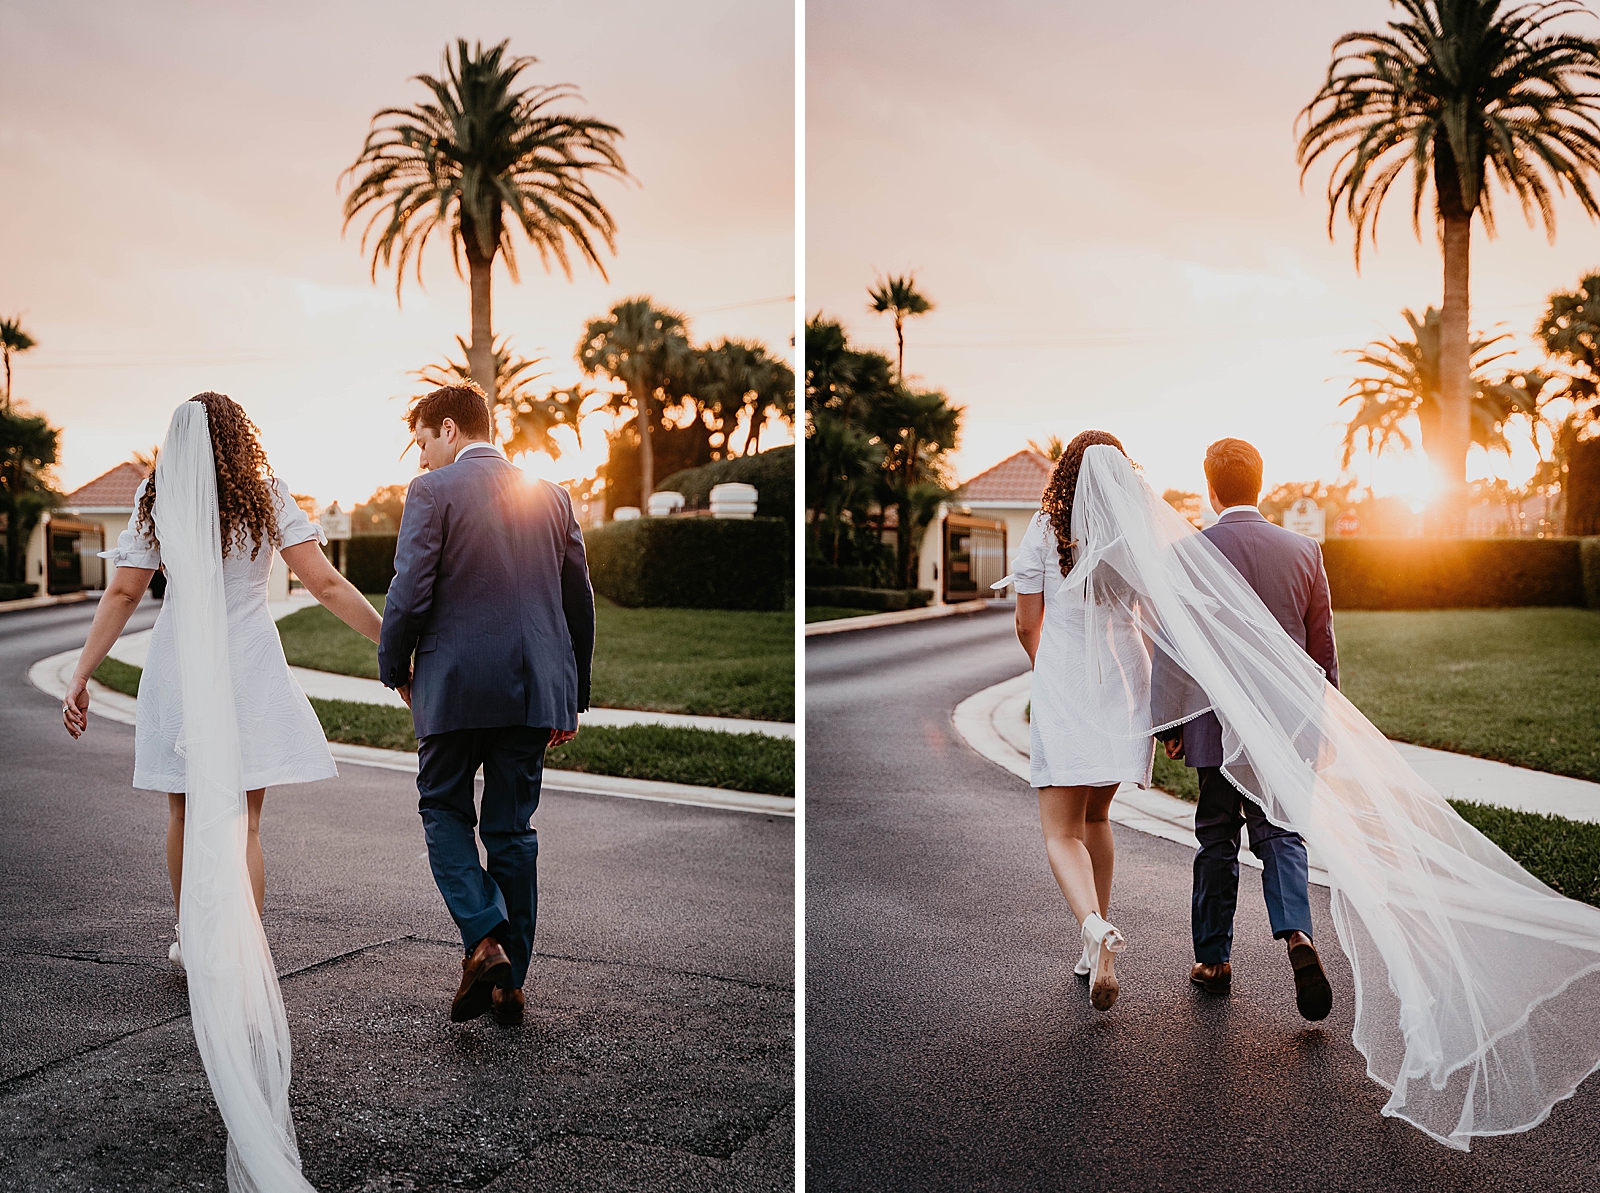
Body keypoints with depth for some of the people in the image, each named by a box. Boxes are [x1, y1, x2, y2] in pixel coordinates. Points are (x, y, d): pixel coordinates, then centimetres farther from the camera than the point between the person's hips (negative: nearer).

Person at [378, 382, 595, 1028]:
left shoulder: (434, 490, -6)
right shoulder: (551, 495, 10)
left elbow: (410, 592, -12)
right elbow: (579, 601, 12)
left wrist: (394, 667, 6)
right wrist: (572, 698, 19)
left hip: (456, 684, -4)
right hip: (534, 686, 5)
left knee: (443, 811, 13)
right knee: (513, 829, 12)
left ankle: (484, 939, -7)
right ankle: (509, 981, 15)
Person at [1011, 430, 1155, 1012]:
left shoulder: (1043, 530, -5)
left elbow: (1027, 624, 0)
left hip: (1063, 682, -3)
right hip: (1126, 681, 3)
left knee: (1062, 833, 1)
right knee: (1095, 816, 21)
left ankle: (1094, 926, -27)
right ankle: (1097, 950, 25)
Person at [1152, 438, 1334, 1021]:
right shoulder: (1304, 550, 2)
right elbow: (1322, 644, 7)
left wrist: (1168, 722, 2)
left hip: (1217, 721, -2)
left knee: (1217, 839, 9)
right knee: (1280, 832, 9)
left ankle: (1213, 959, 19)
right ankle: (1296, 934, -13)